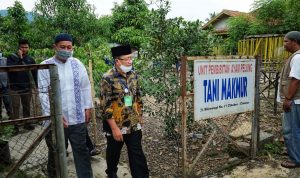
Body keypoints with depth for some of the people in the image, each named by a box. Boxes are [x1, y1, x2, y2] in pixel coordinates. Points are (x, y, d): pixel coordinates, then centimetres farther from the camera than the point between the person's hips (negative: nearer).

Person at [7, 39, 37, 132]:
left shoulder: (31, 59, 6)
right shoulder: (12, 57, -2)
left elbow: (34, 74, 8)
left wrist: (35, 85, 1)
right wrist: (19, 58, -22)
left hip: (27, 88, 3)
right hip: (14, 88, -3)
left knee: (27, 107, 12)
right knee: (15, 107, 0)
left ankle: (27, 123, 24)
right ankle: (15, 126, 9)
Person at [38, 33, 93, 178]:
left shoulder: (77, 63, 5)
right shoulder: (45, 66, -5)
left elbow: (85, 87, 8)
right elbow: (43, 93, -8)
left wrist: (88, 107, 4)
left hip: (78, 118, 2)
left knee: (82, 152, 13)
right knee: (56, 154, 16)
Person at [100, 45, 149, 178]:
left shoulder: (133, 74, 1)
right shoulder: (108, 78, -17)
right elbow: (105, 106, -19)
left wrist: (139, 115, 14)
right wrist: (114, 128, -18)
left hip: (134, 124, 4)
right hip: (116, 125, -3)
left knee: (137, 154, 8)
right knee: (113, 153, 19)